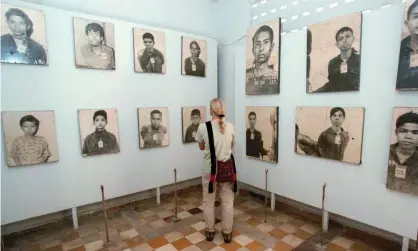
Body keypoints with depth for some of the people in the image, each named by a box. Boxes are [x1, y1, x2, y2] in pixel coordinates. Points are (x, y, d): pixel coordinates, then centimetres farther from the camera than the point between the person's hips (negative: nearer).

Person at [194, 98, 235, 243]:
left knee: (208, 202, 17)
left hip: (210, 169, -1)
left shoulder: (203, 127, -12)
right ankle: (227, 233, 28)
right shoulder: (230, 127, -6)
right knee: (228, 202, 15)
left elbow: (201, 147, 3)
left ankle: (209, 231, 32)